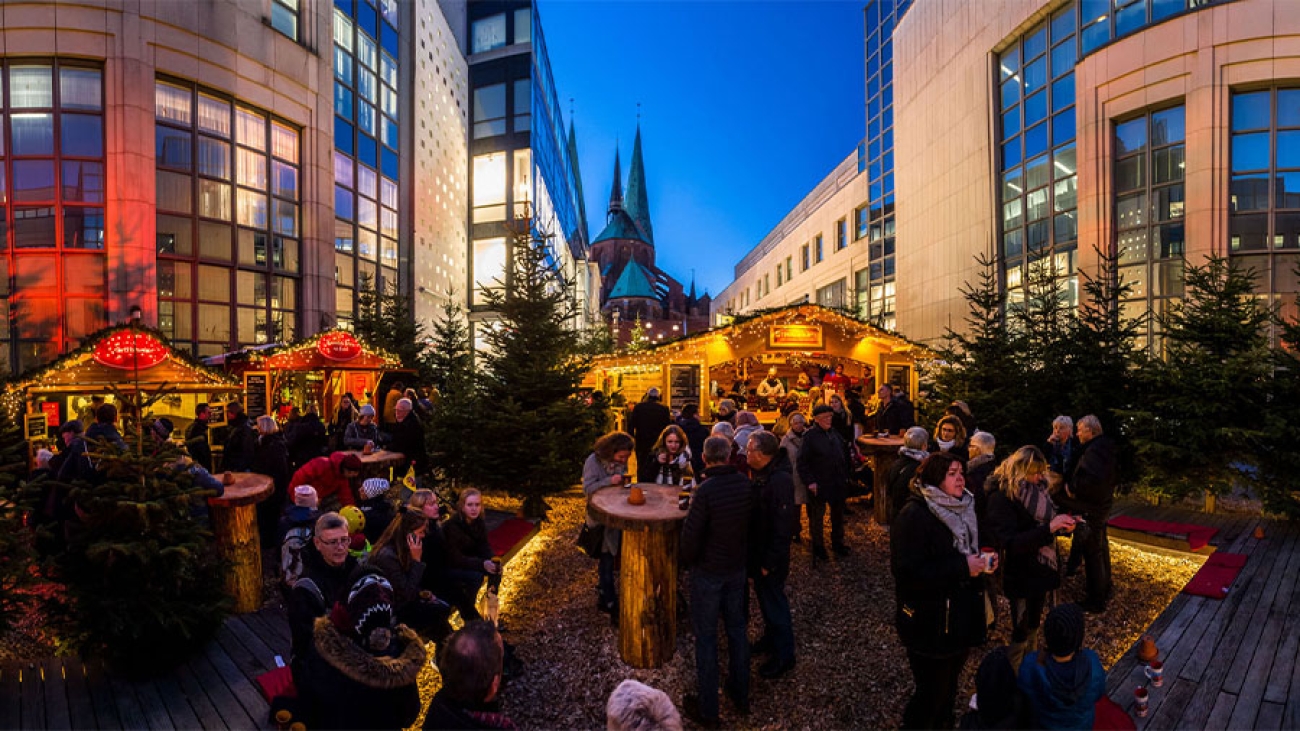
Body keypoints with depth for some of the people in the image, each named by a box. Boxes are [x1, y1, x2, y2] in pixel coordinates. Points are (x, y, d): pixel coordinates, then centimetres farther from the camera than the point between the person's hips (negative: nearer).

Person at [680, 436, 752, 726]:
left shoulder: (705, 491, -27)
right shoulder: (745, 484, -9)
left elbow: (691, 534, -21)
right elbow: (748, 521, 3)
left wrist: (688, 561, -2)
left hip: (708, 571, -6)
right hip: (737, 567, 6)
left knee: (706, 636, 8)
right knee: (737, 628, 20)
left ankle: (707, 710, 22)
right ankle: (741, 695, 37)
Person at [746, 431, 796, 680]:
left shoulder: (780, 481, -29)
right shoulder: (760, 473, 0)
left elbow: (782, 526, -27)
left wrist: (770, 562, -21)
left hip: (771, 555, -9)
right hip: (757, 549, 9)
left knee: (774, 601, 6)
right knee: (764, 596, 24)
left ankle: (784, 656, 24)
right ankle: (770, 638, 44)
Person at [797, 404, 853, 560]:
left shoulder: (835, 434, 7)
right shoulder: (810, 436, -12)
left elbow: (845, 455, 16)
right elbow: (803, 462, -13)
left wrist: (845, 476, 11)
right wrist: (810, 481, -17)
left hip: (838, 483, 6)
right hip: (819, 484, -6)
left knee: (838, 514, 17)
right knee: (817, 515, 7)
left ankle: (837, 542, 35)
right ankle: (817, 546, 22)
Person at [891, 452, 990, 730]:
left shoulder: (962, 509, 5)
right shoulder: (914, 515, -22)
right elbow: (907, 572, -27)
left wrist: (983, 559, -2)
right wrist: (962, 567, -26)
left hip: (961, 616, 8)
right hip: (931, 623, -8)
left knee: (949, 685, 23)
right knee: (932, 692, 5)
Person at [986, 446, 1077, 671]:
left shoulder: (1037, 489, -1)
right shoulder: (1001, 497, -23)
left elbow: (1043, 521, 11)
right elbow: (1010, 542, -27)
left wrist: (1062, 524, -11)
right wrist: (1049, 528, -33)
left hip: (1041, 569, 7)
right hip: (1020, 575, -7)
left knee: (1034, 626, 23)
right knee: (1020, 633, 7)